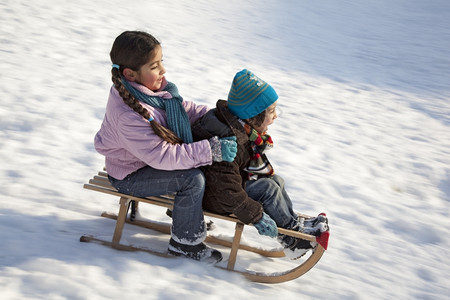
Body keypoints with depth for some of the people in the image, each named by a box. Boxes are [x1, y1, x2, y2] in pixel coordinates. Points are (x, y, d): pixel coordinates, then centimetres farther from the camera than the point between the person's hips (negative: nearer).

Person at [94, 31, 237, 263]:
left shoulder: (151, 86, -9)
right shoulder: (128, 115, -36)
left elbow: (183, 108, 5)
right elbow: (161, 156, -35)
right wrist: (211, 151, -35)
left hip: (152, 157, 9)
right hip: (130, 176, -9)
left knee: (200, 162, 7)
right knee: (193, 179, -22)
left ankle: (187, 214, 25)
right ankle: (185, 242, -3)